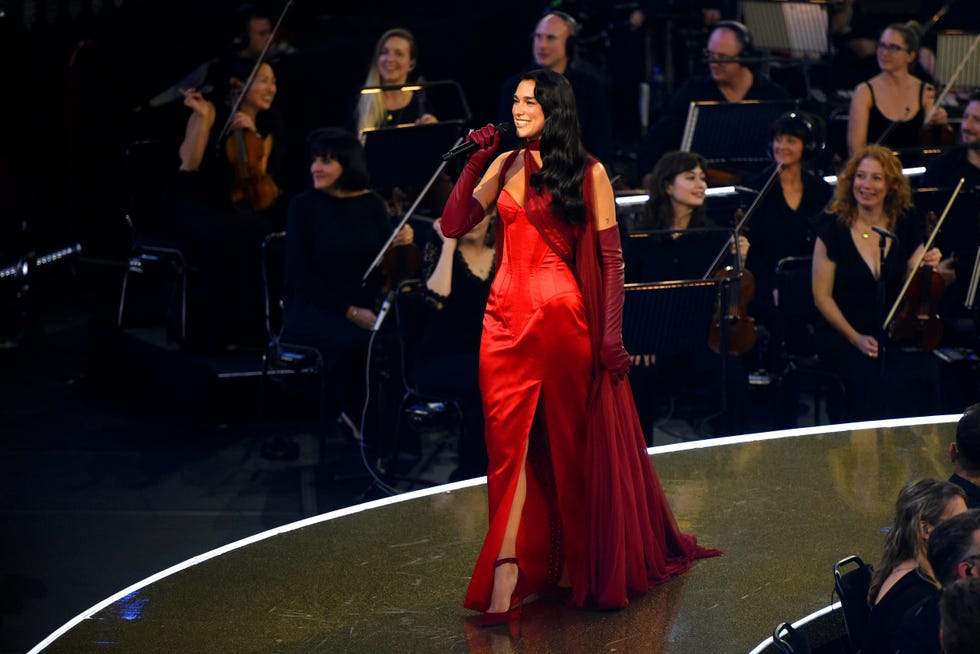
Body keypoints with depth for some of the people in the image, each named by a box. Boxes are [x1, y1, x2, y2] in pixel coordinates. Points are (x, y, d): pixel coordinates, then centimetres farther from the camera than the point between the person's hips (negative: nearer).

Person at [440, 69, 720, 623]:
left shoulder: (588, 173, 0)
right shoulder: (505, 166, 10)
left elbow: (611, 258, -3)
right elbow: (454, 226, 4)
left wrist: (612, 333, -9)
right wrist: (474, 163, -4)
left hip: (563, 317, -3)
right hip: (506, 317, 3)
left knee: (570, 443, 8)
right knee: (508, 440, -3)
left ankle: (580, 566, 23)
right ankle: (506, 575, -8)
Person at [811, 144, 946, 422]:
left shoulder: (906, 225, 6)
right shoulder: (833, 227, -4)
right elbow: (822, 296, -3)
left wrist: (925, 267, -9)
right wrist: (856, 338, -13)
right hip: (844, 334, -3)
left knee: (921, 374, -26)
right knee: (873, 379, -31)